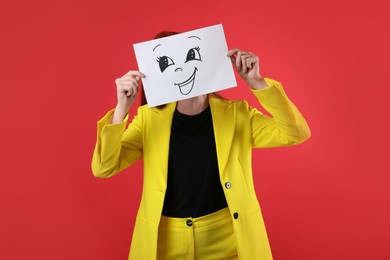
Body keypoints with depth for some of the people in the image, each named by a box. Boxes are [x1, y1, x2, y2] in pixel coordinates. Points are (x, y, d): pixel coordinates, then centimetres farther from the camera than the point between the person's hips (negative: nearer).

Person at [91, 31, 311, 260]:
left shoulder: (237, 114, -4)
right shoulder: (149, 117, -4)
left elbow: (296, 134, -13)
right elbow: (103, 168, -11)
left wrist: (256, 82, -21)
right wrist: (122, 107, -25)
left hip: (225, 240, 0)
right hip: (164, 240, 1)